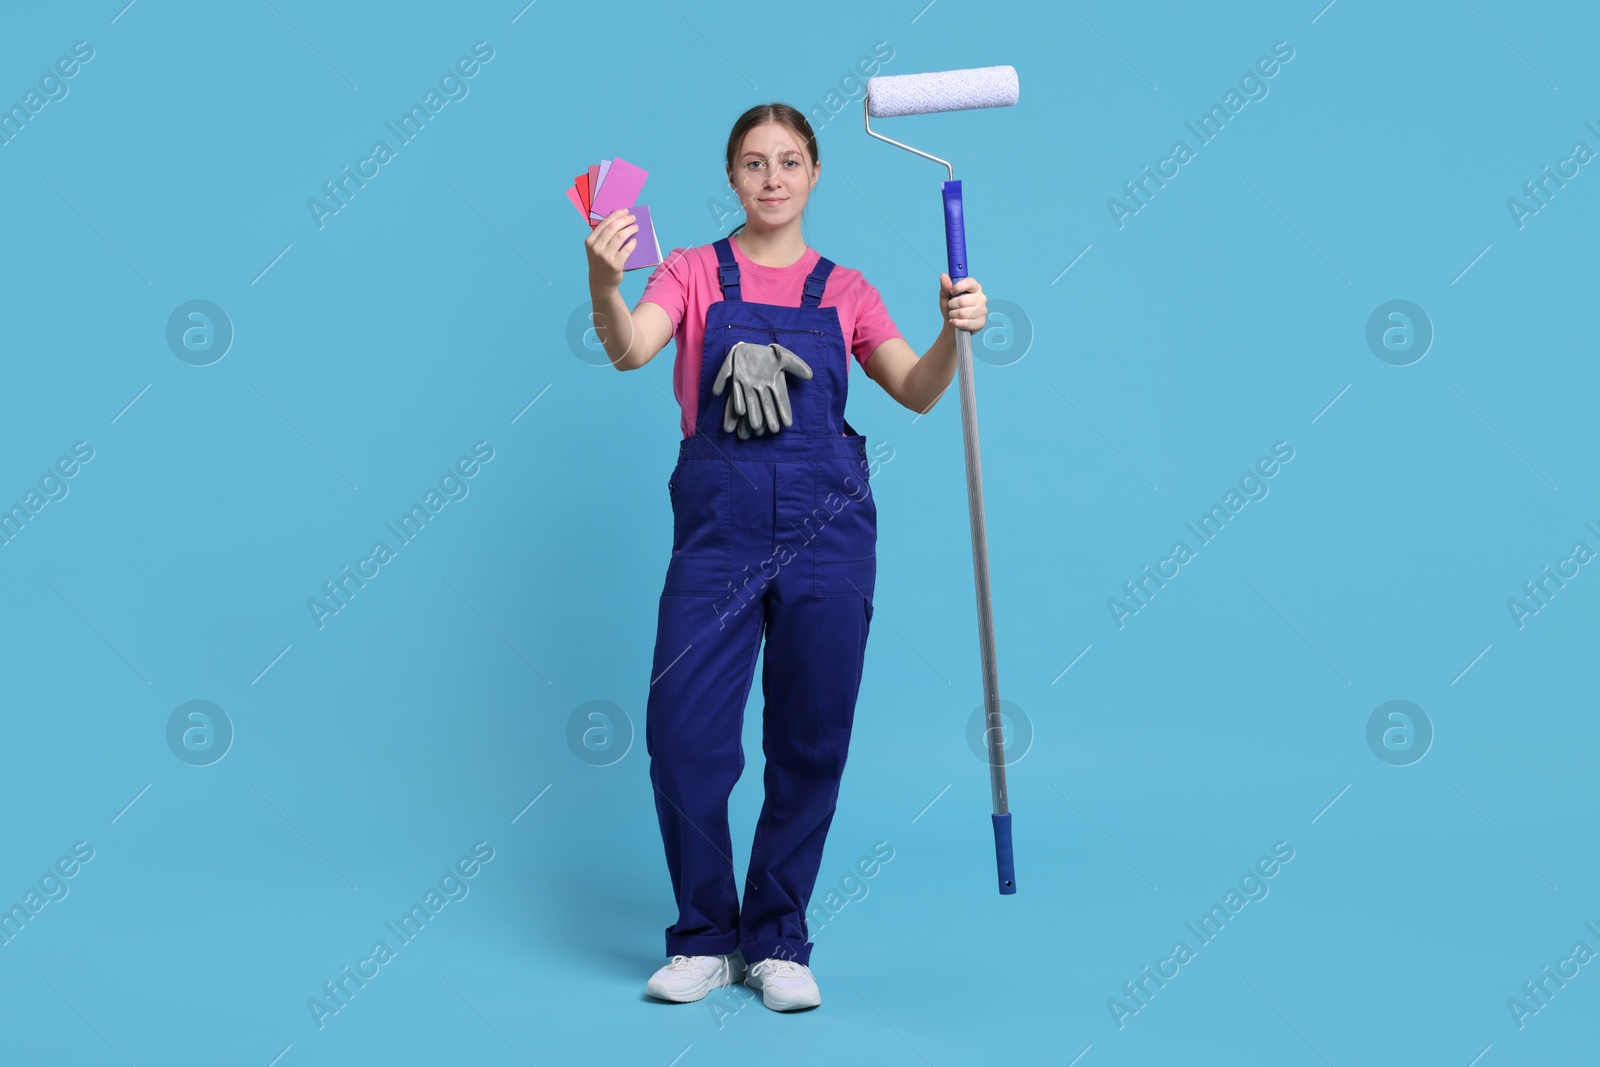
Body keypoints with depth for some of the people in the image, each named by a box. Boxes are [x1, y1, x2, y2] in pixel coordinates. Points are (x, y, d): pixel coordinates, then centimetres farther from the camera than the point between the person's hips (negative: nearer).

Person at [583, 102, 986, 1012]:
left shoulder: (842, 289, 12)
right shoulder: (696, 272, 7)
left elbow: (917, 392, 1)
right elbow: (631, 350, -13)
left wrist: (955, 331, -18)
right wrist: (604, 282, -33)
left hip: (824, 527, 2)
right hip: (717, 524, -1)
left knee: (810, 747, 5)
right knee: (684, 736, -6)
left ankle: (778, 944, 20)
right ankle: (705, 940, 13)